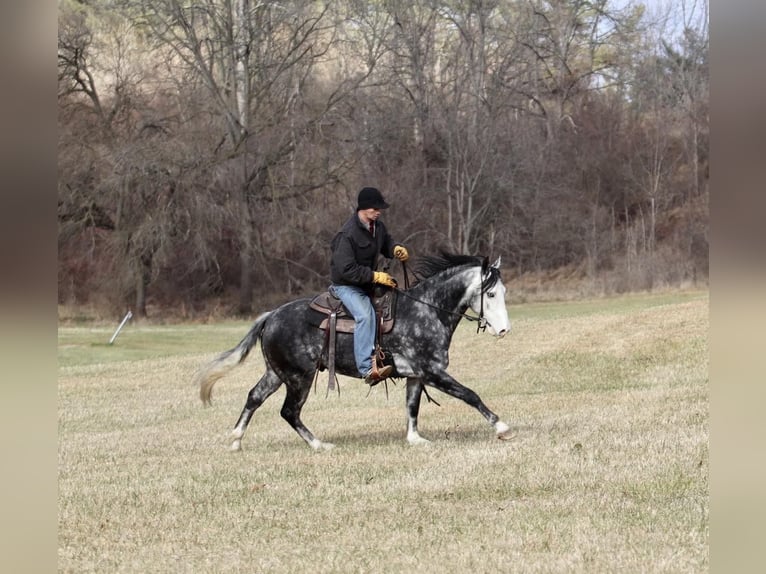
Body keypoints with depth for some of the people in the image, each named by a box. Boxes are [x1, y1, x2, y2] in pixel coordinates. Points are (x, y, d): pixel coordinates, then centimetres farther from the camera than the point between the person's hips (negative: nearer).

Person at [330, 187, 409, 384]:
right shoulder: (347, 234, -23)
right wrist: (375, 276, -26)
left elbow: (386, 244, 23)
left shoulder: (378, 227, 3)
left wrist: (397, 249, -2)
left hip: (369, 283, 9)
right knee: (365, 315, -33)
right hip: (346, 285, -9)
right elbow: (346, 270, -26)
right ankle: (367, 369, -44)